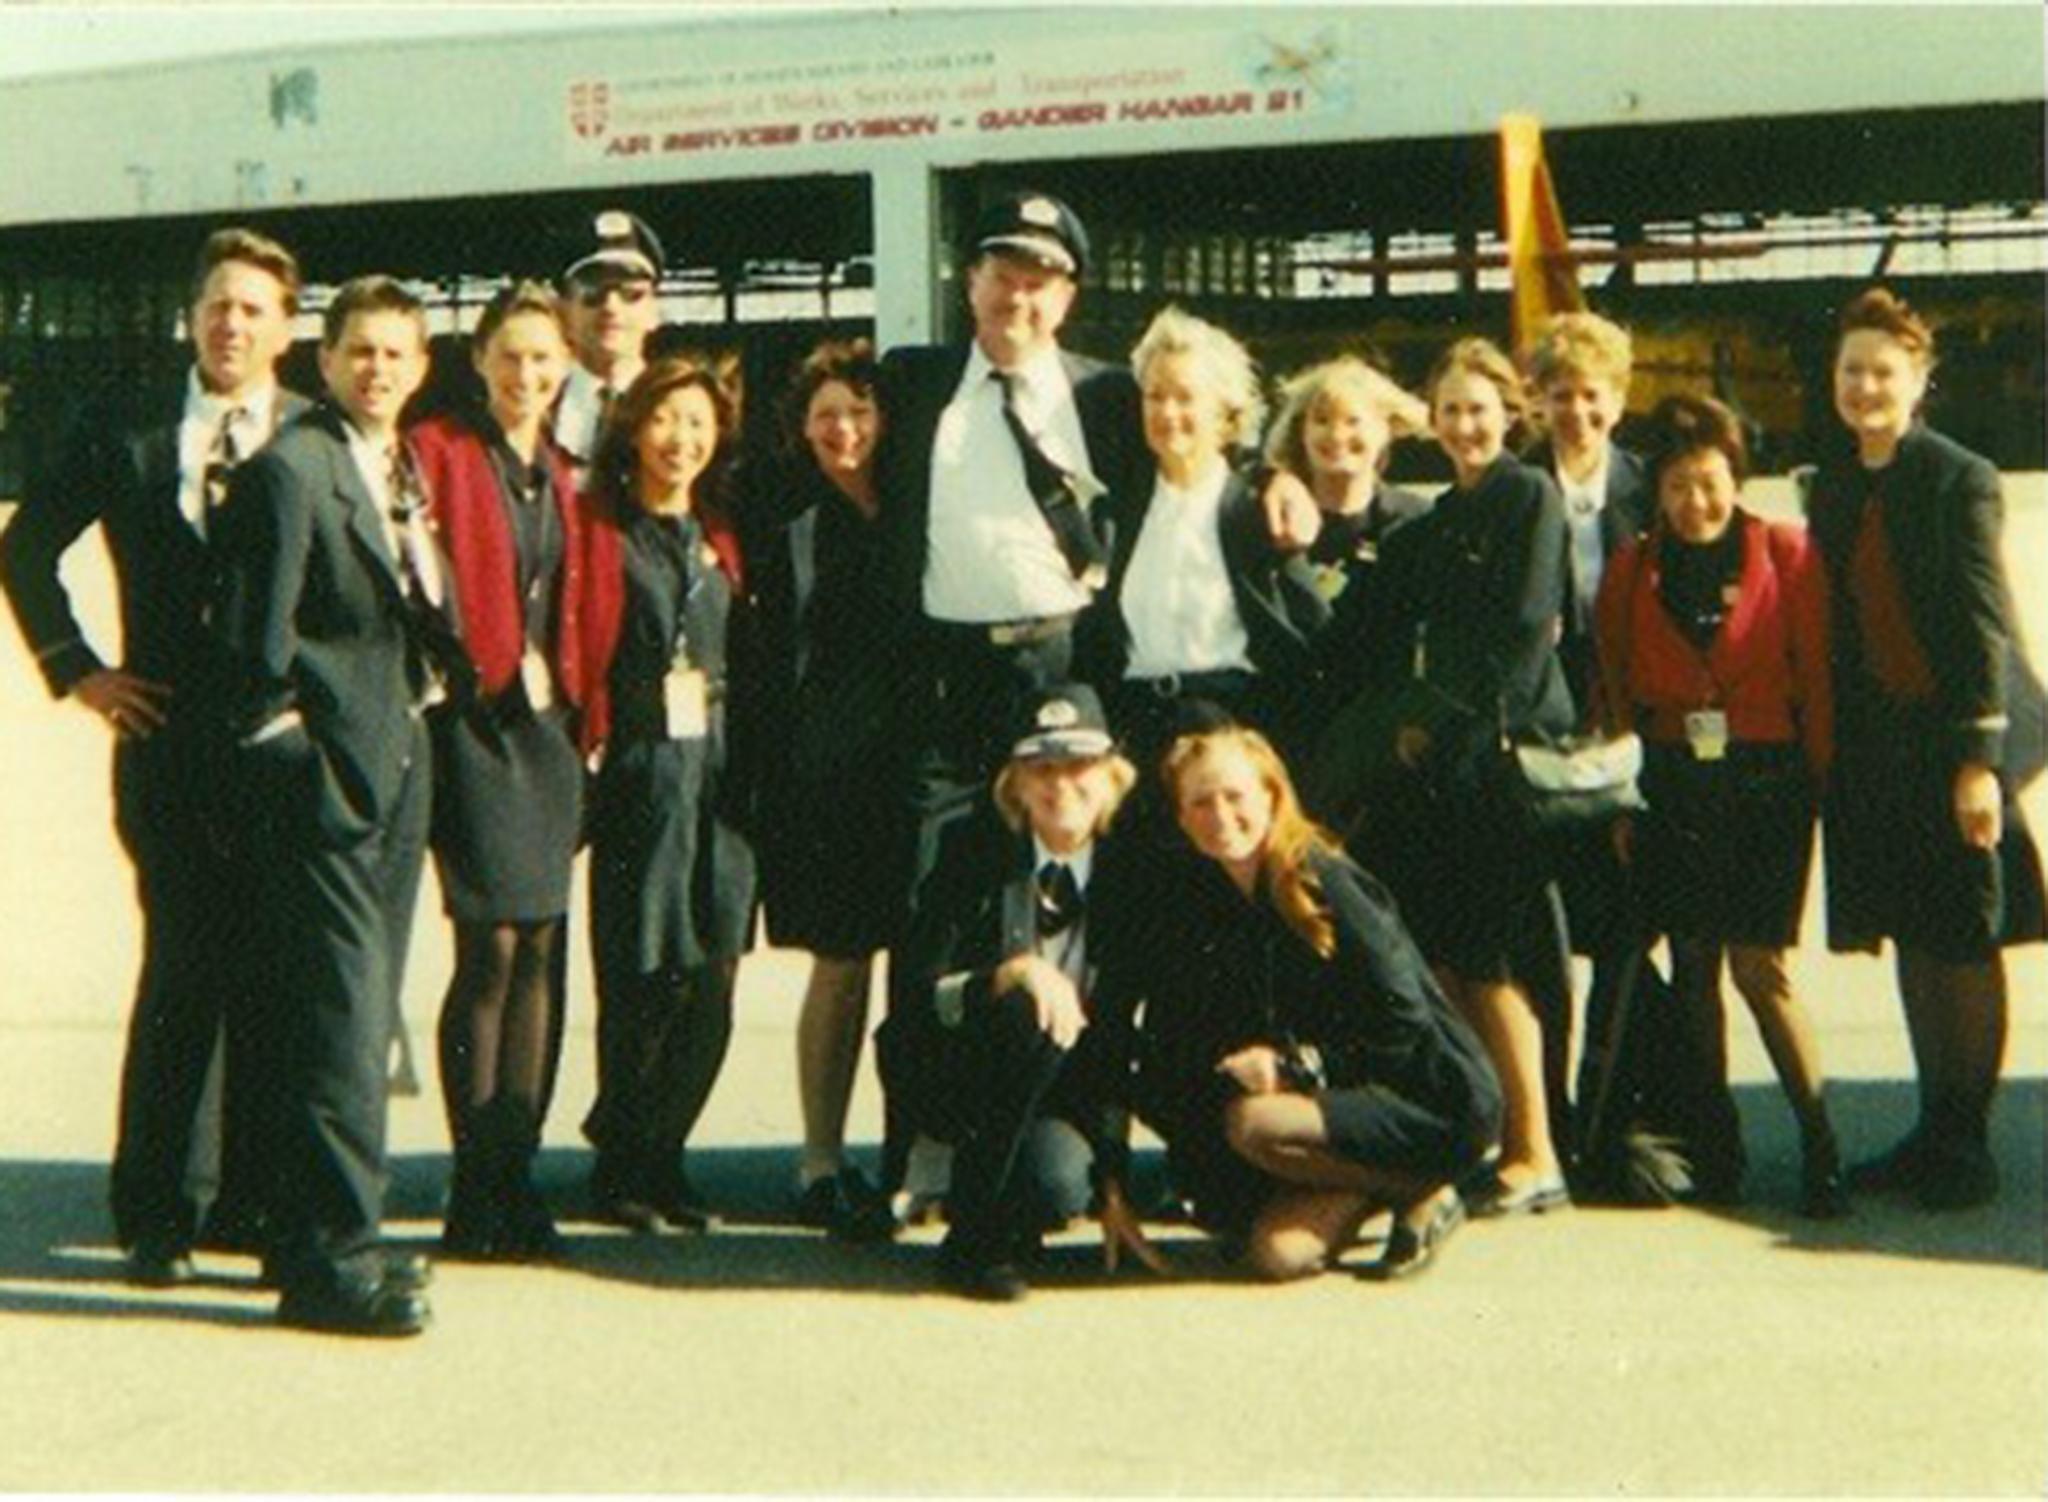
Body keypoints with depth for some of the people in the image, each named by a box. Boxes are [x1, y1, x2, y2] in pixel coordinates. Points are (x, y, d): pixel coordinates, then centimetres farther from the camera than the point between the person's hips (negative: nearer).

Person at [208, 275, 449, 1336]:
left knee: (364, 1012, 13)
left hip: (395, 769, 9)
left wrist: (427, 680, 8)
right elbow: (254, 633, -12)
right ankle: (333, 1259, -4)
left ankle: (320, 1235, 23)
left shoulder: (408, 473, 16)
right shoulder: (291, 469, -10)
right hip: (323, 776, -9)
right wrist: (283, 744, -11)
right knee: (341, 1014, -9)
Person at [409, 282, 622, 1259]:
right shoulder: (439, 454, -1)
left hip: (552, 725, 6)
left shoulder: (572, 479, 16)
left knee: (539, 949, 5)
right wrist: (495, 666, -12)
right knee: (491, 945, -10)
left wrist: (581, 702, 10)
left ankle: (516, 1178, 12)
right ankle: (476, 1195, -2)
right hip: (474, 720, -6)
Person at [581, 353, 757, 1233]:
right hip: (639, 772, -5)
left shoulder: (721, 538, 16)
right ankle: (621, 1169, 10)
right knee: (646, 979, -5)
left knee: (710, 980, 3)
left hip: (719, 772, 5)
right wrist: (594, 734, -11)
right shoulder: (604, 531, 0)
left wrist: (743, 763, 12)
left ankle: (659, 1156, 17)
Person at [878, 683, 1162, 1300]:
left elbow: (1115, 1042, 2)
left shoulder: (1127, 878, -1)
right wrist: (1014, 973, -32)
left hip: (1056, 1088, 2)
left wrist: (1113, 1183, -1)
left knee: (1059, 1183, -32)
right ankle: (972, 1241, -22)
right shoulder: (973, 850, -7)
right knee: (1032, 1016, -34)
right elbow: (919, 996, -14)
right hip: (942, 1072, -2)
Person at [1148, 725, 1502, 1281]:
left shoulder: (1323, 883, -14)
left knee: (1256, 1125, -28)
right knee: (1278, 1251, -16)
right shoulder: (1209, 907, 5)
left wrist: (1297, 1063, -16)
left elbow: (1402, 1019, -15)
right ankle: (1384, 1184, 11)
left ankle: (1422, 1191, -8)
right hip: (1336, 1094, 6)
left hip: (1437, 1100, -6)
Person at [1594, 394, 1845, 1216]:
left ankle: (1818, 1143, 2)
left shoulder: (1785, 553, 0)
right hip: (1671, 784, 3)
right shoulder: (1631, 570, 8)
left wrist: (1814, 779, -5)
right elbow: (1617, 691, 9)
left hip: (1764, 779, -3)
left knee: (1758, 965, -8)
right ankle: (1713, 1141, 15)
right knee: (1691, 962, 5)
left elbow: (1816, 676, 0)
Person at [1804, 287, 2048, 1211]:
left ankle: (1969, 1142, 8)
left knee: (1966, 943, 0)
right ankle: (1934, 1130, 20)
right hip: (1873, 744, 6)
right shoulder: (1831, 487, 10)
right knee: (1911, 941, 11)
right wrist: (1825, 745, 8)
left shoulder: (1958, 480, -8)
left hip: (1951, 739, -6)